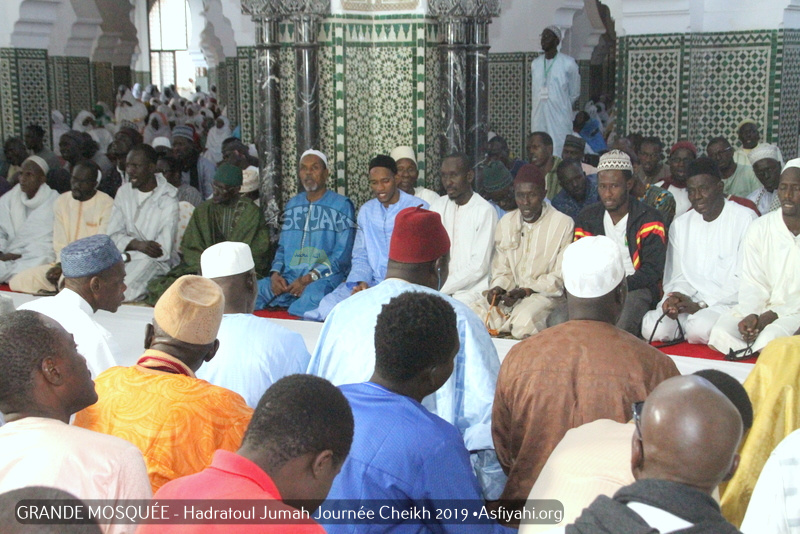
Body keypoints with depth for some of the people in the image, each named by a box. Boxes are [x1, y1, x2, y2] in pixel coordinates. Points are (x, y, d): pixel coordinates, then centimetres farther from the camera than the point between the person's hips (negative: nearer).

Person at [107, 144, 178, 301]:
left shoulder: (167, 199, -9)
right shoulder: (124, 192, 8)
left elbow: (163, 251, -13)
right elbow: (113, 235, 2)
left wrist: (126, 257, -17)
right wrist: (137, 244, -19)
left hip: (156, 263, -3)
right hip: (128, 256, 3)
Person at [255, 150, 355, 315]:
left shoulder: (341, 205, 4)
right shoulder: (292, 205, 23)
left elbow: (342, 254, -5)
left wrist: (310, 277, -15)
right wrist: (275, 273, 2)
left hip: (323, 277, -5)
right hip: (288, 278, 5)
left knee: (312, 296, -40)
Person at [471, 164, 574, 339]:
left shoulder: (563, 224, -4)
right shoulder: (505, 223, 12)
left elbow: (560, 277, -6)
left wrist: (527, 291, -18)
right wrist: (497, 288, -7)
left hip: (544, 293, -4)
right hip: (511, 292, 5)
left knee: (524, 320, -36)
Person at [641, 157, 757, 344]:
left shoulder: (744, 219, -3)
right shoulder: (680, 224, 15)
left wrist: (701, 306, -14)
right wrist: (675, 299, -9)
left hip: (728, 302, -4)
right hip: (689, 301, 4)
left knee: (700, 327, -36)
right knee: (652, 327, -25)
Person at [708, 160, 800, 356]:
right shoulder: (758, 229, 5)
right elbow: (753, 284, 1)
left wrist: (771, 316, -18)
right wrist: (751, 315, -20)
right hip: (764, 308, 3)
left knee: (769, 337, -34)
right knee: (721, 332, -24)